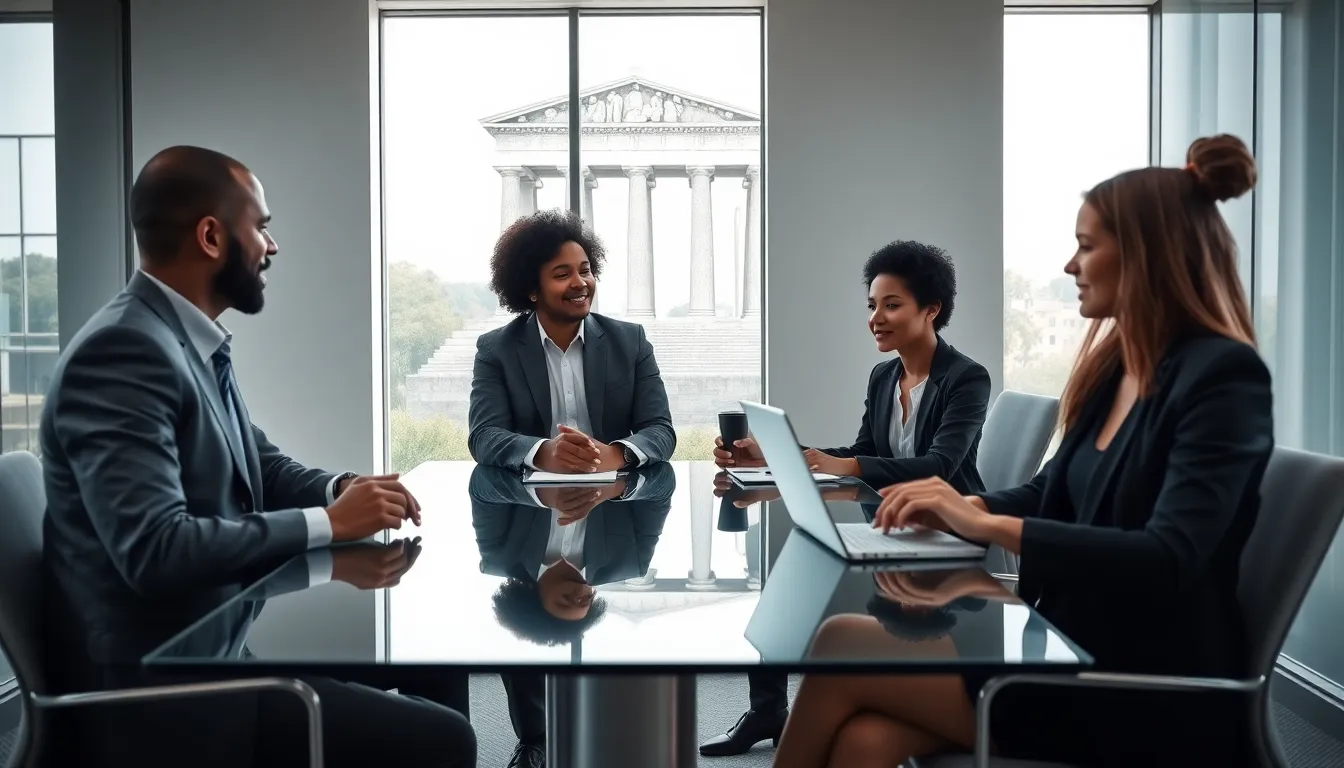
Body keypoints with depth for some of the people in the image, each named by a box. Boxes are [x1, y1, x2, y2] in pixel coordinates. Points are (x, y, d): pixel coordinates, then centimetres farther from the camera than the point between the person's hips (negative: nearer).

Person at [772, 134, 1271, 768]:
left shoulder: (1223, 377, -14)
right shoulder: (1115, 366, 11)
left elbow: (1167, 560, -24)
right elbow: (1051, 495, 18)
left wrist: (988, 525, -24)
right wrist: (961, 507, -3)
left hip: (1148, 694, -7)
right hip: (1075, 648, 7)